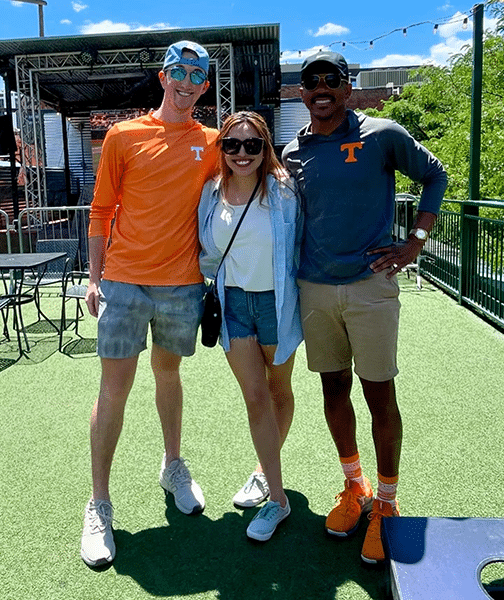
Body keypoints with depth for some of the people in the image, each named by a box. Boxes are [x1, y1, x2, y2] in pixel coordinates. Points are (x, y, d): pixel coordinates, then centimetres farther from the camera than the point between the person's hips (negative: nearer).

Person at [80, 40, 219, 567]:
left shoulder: (211, 143, 7)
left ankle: (173, 466, 37)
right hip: (123, 282, -2)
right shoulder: (123, 136, 2)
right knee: (114, 389, -1)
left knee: (168, 374, 17)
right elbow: (101, 210, 4)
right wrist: (94, 277, 0)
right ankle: (99, 505, 13)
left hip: (183, 285, 2)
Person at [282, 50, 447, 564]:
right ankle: (355, 488, 32)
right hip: (313, 289, 4)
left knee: (380, 396, 2)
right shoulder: (293, 152, 9)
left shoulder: (382, 136, -2)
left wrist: (414, 242, -3)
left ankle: (387, 505, 21)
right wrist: (290, 273, 11)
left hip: (370, 285, -4)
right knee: (334, 388, 12)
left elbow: (434, 175, 8)